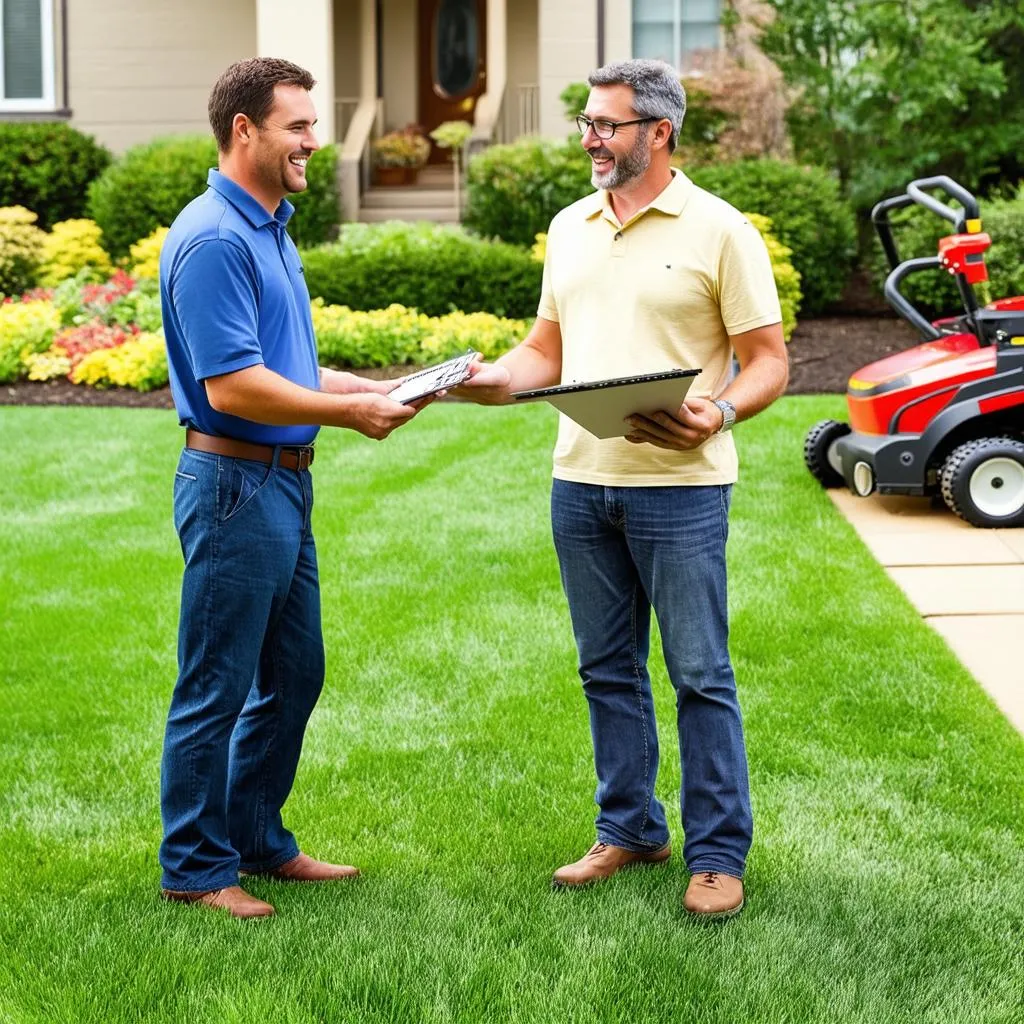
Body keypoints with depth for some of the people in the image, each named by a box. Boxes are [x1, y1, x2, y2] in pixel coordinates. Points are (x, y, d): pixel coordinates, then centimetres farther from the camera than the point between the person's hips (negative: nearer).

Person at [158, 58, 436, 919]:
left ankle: (258, 841, 29)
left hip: (285, 482, 10)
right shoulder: (213, 239, -18)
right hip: (235, 483, -10)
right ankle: (195, 868, 12)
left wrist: (371, 389, 9)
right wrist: (350, 412, -16)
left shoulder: (269, 228, 14)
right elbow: (233, 386, -24)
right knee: (216, 688, 0)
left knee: (293, 676, 17)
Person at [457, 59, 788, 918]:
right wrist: (492, 381, -1)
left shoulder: (717, 231, -6)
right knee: (609, 670, 14)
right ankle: (630, 831, 26)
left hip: (678, 485, -6)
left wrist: (719, 412, -24)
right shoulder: (570, 228, 13)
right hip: (580, 482, 6)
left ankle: (719, 853, 7)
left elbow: (769, 359, -6)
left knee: (700, 674, -1)